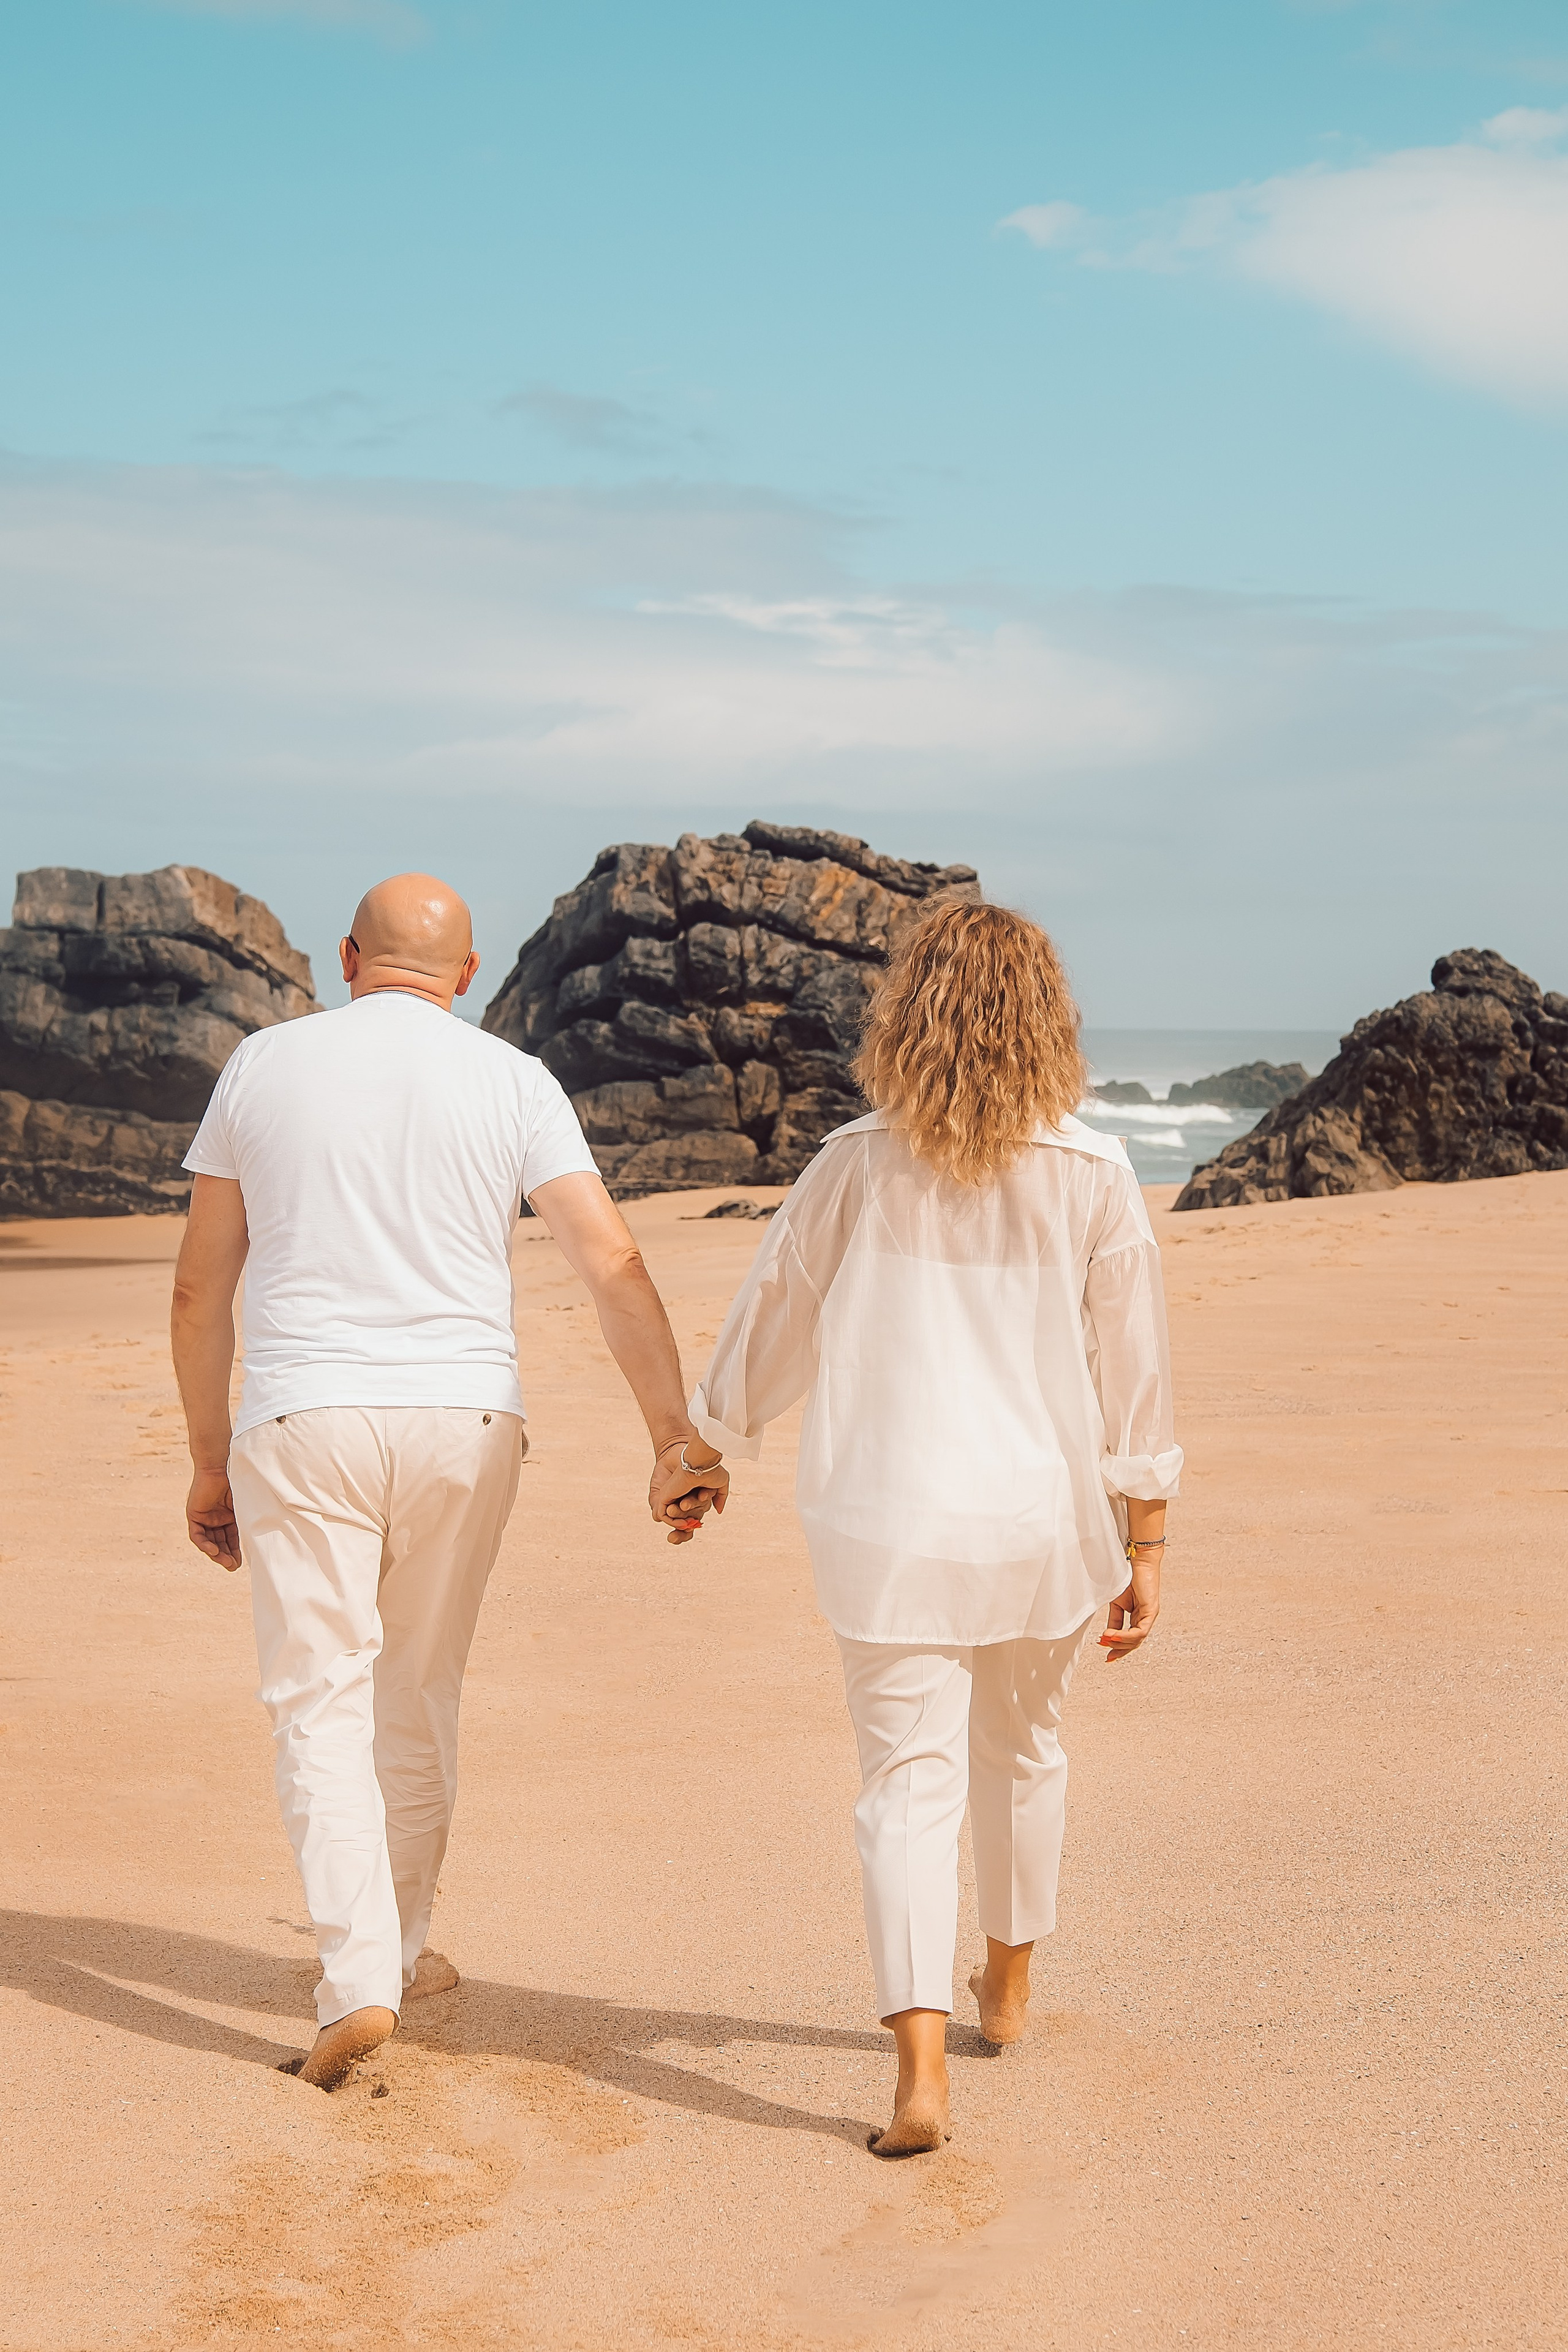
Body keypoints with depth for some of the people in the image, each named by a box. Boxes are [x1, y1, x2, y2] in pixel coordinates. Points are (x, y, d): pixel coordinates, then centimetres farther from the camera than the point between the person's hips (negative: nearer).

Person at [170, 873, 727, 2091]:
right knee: (421, 1694, 17)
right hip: (462, 1423, 1)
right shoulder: (511, 1081, 1)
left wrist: (210, 1464, 13)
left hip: (300, 1426, -1)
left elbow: (201, 1286, 6)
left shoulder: (264, 1066, 4)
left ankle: (359, 1978, -10)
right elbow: (615, 1263, -8)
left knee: (323, 1703, 2)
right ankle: (403, 1945, 29)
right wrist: (678, 1439, -8)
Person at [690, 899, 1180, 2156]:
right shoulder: (1095, 1178, -6)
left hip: (888, 1523, -1)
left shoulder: (857, 1167, -6)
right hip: (1041, 1514, 2)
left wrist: (703, 1451, 21)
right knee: (1023, 1747, 23)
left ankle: (922, 2063, -13)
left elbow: (773, 1321, 5)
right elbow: (1133, 1371, -3)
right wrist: (1143, 1545, 5)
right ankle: (1007, 1989, 41)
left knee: (911, 1781, 0)